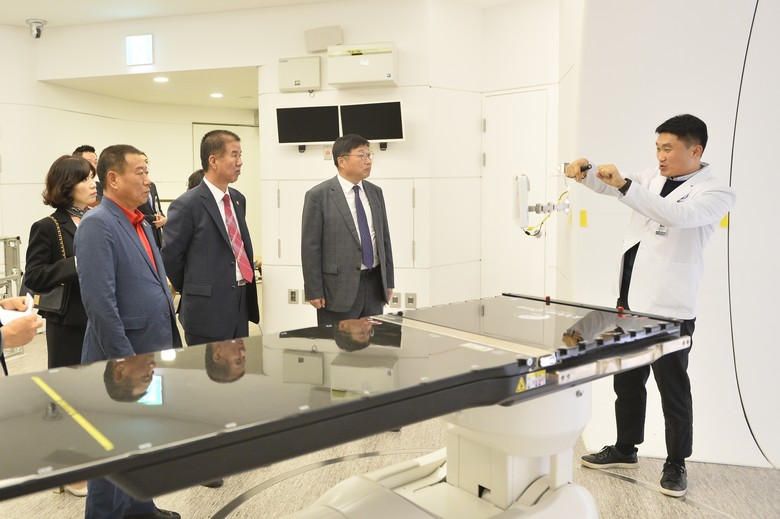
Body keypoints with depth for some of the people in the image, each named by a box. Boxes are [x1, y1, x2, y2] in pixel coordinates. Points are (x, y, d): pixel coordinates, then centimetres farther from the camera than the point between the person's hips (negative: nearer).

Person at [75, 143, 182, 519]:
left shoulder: (140, 223, 11)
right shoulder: (97, 224, -16)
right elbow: (100, 301, -23)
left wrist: (170, 341, 14)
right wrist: (125, 360, -21)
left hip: (154, 350, 9)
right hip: (123, 356, -9)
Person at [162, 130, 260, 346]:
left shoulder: (238, 199, 11)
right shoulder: (187, 205, -13)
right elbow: (170, 256, -8)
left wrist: (247, 293, 15)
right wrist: (193, 293, 3)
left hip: (241, 305, 7)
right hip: (208, 310, -7)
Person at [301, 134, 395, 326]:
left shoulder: (375, 192, 10)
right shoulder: (318, 195, -7)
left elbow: (384, 238, 14)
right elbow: (310, 247, -8)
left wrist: (388, 281, 12)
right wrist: (314, 292, -10)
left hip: (374, 284, 5)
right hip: (339, 287, -5)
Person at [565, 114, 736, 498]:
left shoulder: (716, 193, -11)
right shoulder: (652, 177, 9)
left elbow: (679, 215, -29)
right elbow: (611, 186, 4)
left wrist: (624, 185, -37)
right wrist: (585, 173, -19)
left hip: (670, 310, -6)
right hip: (630, 301, 6)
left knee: (673, 390, 7)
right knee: (626, 382, 17)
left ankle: (676, 464, 24)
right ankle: (625, 448, 34)